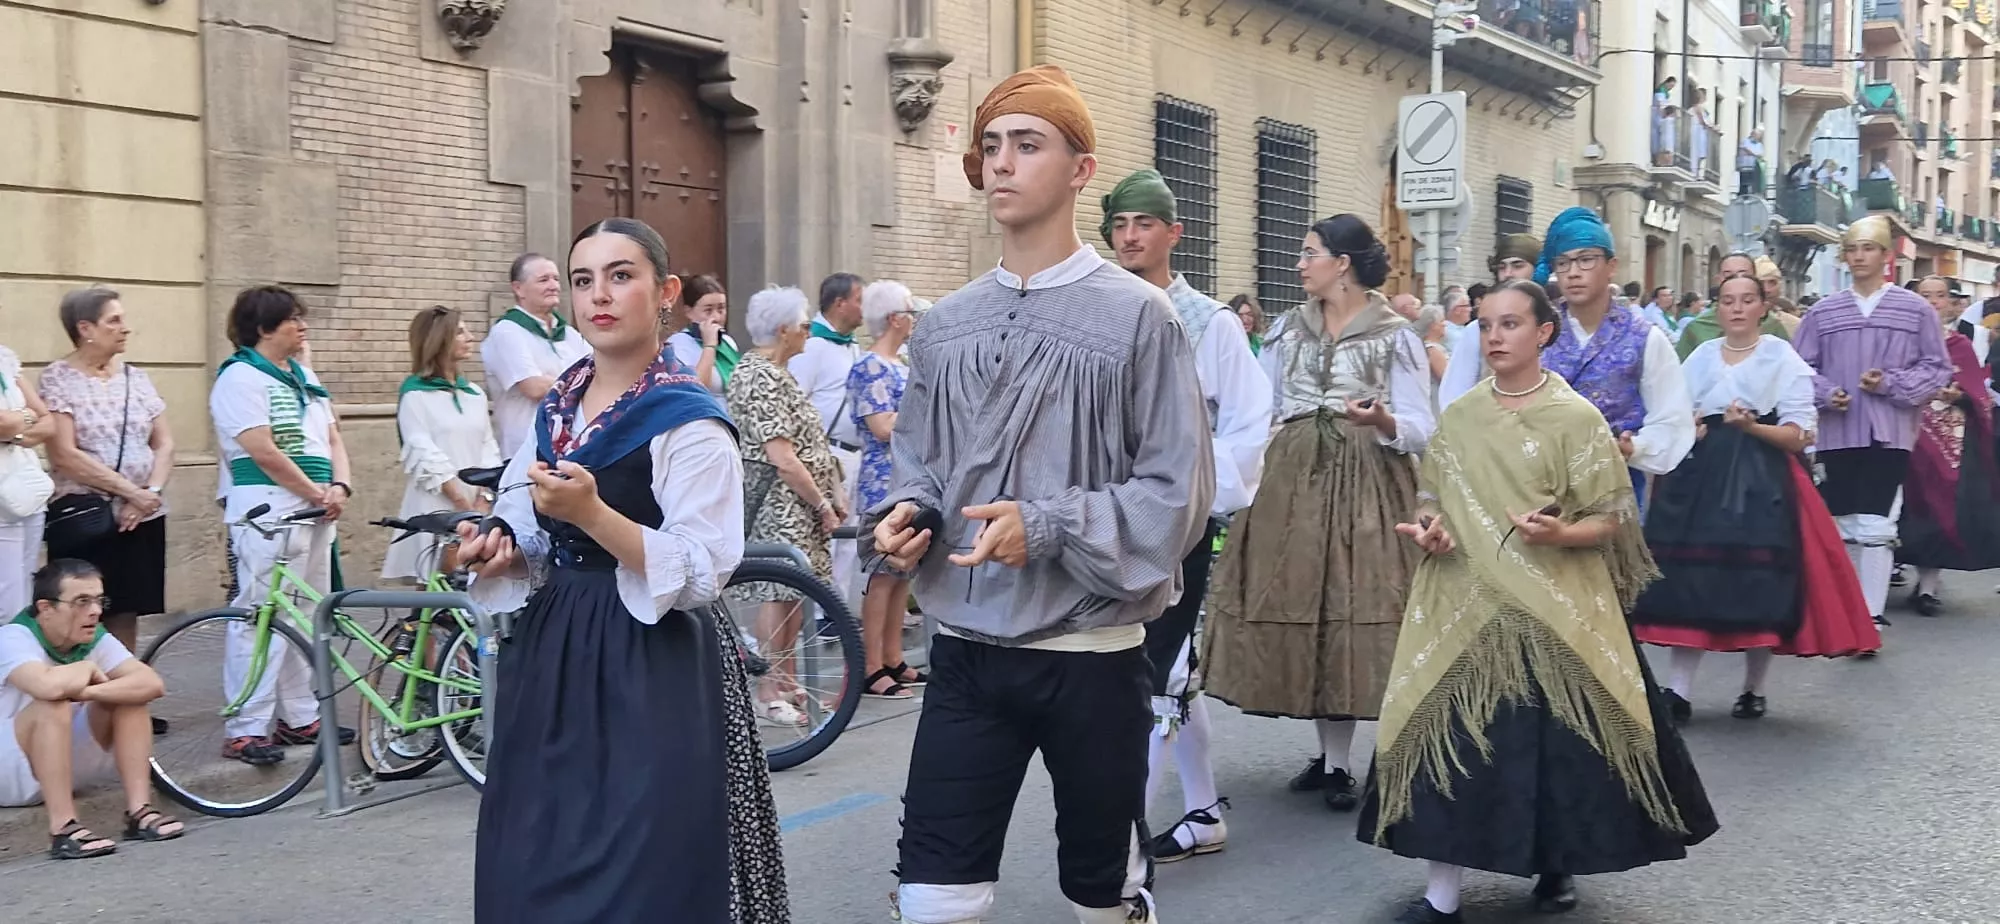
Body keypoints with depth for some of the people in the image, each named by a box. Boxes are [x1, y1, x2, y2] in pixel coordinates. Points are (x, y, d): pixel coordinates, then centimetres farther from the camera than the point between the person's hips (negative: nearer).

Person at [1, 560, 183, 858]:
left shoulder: (96, 638, -6)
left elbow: (153, 684, -21)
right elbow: (49, 685, -44)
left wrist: (86, 692, -33)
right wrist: (87, 669, -22)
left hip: (67, 763, 6)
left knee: (129, 692, -12)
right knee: (53, 705, -33)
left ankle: (138, 810, -16)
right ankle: (63, 829, -32)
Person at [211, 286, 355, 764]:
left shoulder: (304, 377, 18)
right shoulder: (240, 377, -8)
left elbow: (333, 438, 17)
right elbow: (264, 452, -16)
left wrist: (340, 487, 0)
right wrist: (316, 492, -11)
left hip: (315, 510, 9)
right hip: (267, 510, -9)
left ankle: (300, 717, 21)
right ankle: (247, 730, -5)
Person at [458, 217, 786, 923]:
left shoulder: (688, 422, -12)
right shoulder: (555, 410, 9)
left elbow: (701, 574, -20)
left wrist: (591, 512, -28)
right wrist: (502, 546, -2)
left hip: (651, 676, -7)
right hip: (552, 659, 7)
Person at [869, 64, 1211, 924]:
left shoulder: (1136, 315, -9)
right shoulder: (945, 324, 6)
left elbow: (1178, 491, -11)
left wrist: (1049, 527, -22)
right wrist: (906, 514, -6)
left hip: (1091, 655, -3)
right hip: (966, 650, 3)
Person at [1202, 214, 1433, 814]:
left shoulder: (1395, 336, -1)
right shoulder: (1287, 330, 12)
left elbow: (1421, 430, -5)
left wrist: (1383, 422, -24)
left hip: (1365, 487, -4)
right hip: (1292, 482, 4)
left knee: (1355, 606, -6)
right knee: (1300, 606, 2)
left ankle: (1339, 762, 3)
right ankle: (1331, 755, 13)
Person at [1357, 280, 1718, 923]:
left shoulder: (1575, 417, -5)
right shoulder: (1458, 417, 7)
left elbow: (1610, 520, -4)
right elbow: (1435, 502, 16)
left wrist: (1559, 533, -23)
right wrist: (1429, 528, -6)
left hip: (1556, 606, -3)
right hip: (1466, 602, 3)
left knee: (1557, 735, 2)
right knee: (1448, 734, -2)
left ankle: (1557, 866, 27)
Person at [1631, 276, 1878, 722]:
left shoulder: (1783, 358, 1)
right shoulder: (1700, 358, 12)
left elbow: (1799, 434, -4)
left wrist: (1752, 427, -20)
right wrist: (1686, 432, -8)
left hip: (1762, 480, -3)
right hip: (1703, 477, 3)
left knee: (1760, 583, -2)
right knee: (1689, 579, -4)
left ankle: (1754, 689, 14)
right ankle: (1678, 690, -2)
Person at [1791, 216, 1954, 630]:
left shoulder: (1916, 310, 2)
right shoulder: (1823, 312, 7)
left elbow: (1938, 368, 2)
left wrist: (1891, 384, -11)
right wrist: (1826, 394, -10)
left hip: (1889, 435, -3)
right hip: (1836, 434, 3)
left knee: (1876, 527, -8)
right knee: (1842, 527, 10)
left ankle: (1871, 616, -3)